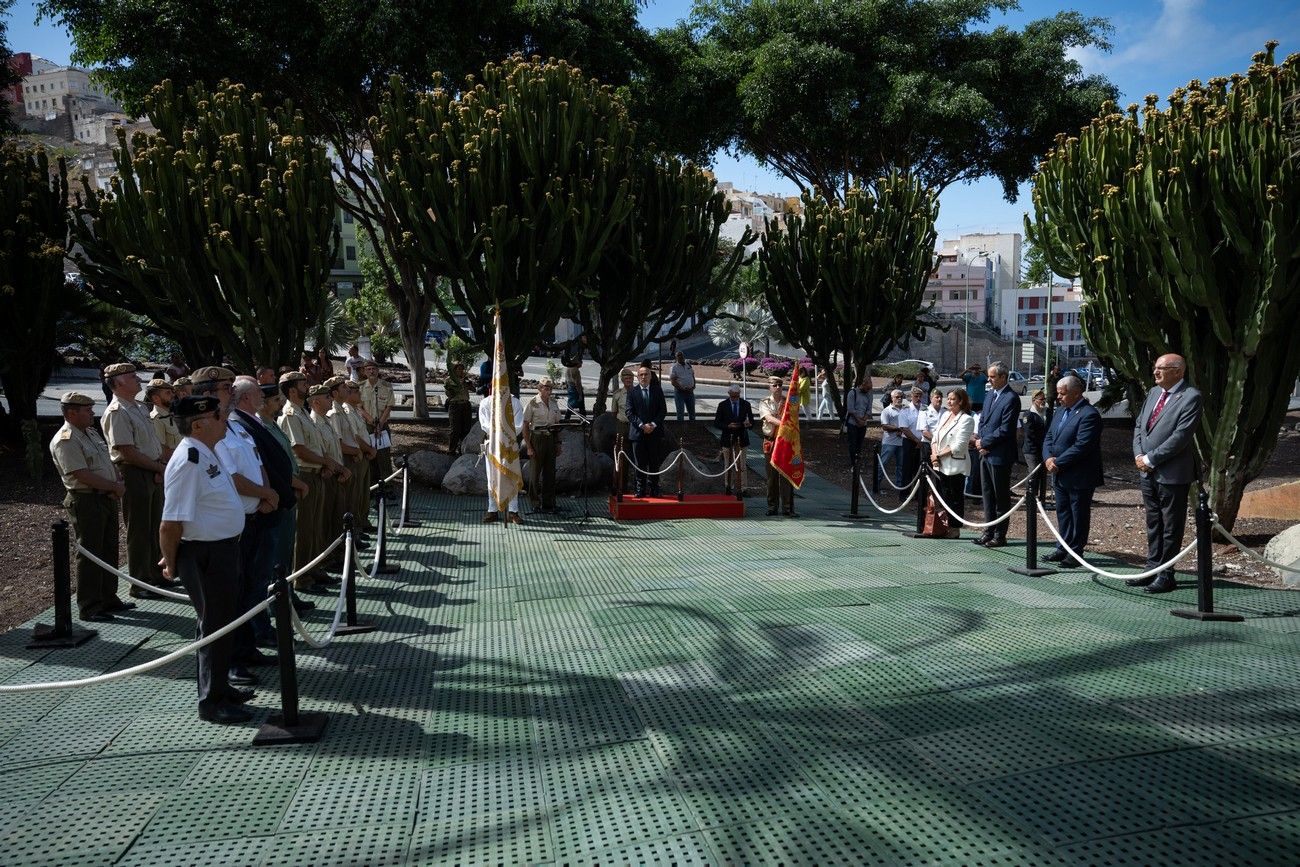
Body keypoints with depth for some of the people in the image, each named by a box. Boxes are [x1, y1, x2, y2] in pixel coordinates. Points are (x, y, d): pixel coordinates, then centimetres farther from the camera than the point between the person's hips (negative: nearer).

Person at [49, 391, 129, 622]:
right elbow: (83, 476, -21)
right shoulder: (65, 441, -16)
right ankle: (88, 607, 6)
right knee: (91, 555, -3)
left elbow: (108, 462, 18)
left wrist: (118, 484, -1)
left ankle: (108, 599, 26)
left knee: (109, 550, 15)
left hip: (107, 498, 9)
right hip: (86, 501, -9)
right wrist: (115, 487, -14)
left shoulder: (92, 432, 14)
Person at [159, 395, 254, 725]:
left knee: (224, 621, 22)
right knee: (214, 625, 1)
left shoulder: (207, 454, 9)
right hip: (204, 554, -10)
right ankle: (211, 702, 15)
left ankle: (220, 687, 38)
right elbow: (171, 525, -25)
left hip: (223, 548, 10)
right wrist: (171, 563, -11)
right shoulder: (189, 462, -24)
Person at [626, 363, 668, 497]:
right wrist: (642, 425, -14)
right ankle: (640, 490, 8)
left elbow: (663, 410, 4)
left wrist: (653, 424, -10)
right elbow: (630, 412, -2)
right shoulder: (632, 392, 3)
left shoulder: (658, 390, 7)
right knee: (640, 463, 2)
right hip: (638, 432, -1)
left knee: (654, 463, 4)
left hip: (655, 432, 1)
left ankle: (653, 489, 10)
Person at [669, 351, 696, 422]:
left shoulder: (688, 365, 10)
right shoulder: (674, 367, -6)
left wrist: (693, 386, -1)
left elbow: (693, 376, 16)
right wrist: (683, 389, -21)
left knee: (692, 411, 12)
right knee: (680, 411, -1)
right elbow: (673, 382, -13)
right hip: (680, 392, -5)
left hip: (690, 391, 5)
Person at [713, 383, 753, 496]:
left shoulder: (746, 405, 2)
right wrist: (728, 426, -18)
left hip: (741, 439, 0)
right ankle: (729, 486, 27)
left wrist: (749, 424, -20)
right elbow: (716, 423, -2)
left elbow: (751, 421, 4)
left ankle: (740, 489, -3)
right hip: (727, 439, 0)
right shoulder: (723, 405, -2)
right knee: (728, 464, 11)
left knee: (741, 465, -5)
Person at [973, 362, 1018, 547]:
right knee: (987, 494, 13)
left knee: (1001, 497, 1)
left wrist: (984, 442, -12)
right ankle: (989, 531, 22)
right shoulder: (989, 397, 14)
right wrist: (979, 440, 0)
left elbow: (1005, 429, -18)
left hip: (999, 455, -8)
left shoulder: (1011, 399, -14)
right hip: (985, 453, 8)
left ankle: (1000, 535, 8)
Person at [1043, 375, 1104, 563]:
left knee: (1078, 515, 3)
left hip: (1079, 477, -8)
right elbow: (1049, 437, 13)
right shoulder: (1060, 410, 12)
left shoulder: (1089, 414, -17)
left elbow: (1081, 446, -23)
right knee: (1063, 512, 15)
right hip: (1060, 475, 9)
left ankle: (1075, 552, 10)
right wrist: (1048, 457, -6)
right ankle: (1063, 549, 24)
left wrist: (1058, 463, -18)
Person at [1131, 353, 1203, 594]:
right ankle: (1152, 569, 24)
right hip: (1148, 472, 8)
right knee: (1153, 523, 15)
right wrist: (1138, 455, -1)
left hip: (1172, 474, -8)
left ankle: (1166, 576, 10)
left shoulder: (1191, 397, -13)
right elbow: (1139, 426, 15)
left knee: (1171, 526, 3)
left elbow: (1180, 436, -20)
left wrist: (1150, 459, -16)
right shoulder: (1154, 392, 12)